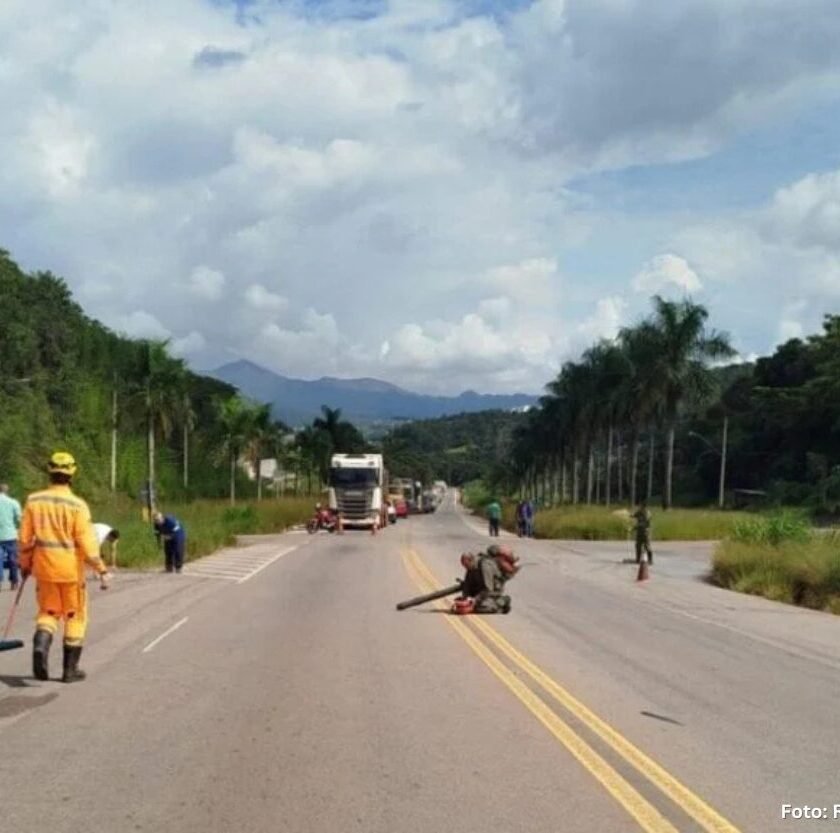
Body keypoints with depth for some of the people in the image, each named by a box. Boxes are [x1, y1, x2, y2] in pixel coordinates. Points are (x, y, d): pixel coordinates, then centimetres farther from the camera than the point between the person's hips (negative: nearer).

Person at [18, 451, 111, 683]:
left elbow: (25, 538, 5)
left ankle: (40, 645, -11)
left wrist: (25, 564, 19)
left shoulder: (34, 501, 0)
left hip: (44, 567, 3)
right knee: (75, 616, 10)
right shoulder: (77, 505, -11)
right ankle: (70, 669, 13)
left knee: (48, 612, 17)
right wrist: (101, 570, -8)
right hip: (71, 568, -3)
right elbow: (87, 541, -13)